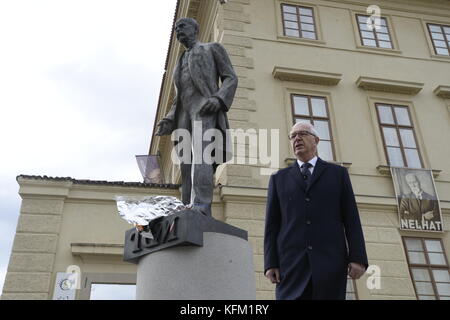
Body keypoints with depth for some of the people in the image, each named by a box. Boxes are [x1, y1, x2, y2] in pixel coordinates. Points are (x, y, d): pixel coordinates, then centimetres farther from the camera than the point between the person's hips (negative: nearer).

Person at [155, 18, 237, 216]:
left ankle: (200, 209, -44)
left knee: (200, 153, -30)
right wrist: (169, 122, 6)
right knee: (187, 168, -10)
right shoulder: (180, 65, 35)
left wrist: (218, 100, -16)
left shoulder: (214, 48, 18)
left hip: (206, 109, -6)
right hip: (185, 115, 6)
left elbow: (231, 79, 5)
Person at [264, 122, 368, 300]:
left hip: (330, 261, 0)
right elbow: (272, 224, 10)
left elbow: (351, 218, 7)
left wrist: (358, 258, -5)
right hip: (292, 264, 1)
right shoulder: (279, 179, 17)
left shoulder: (338, 173, 15)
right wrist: (270, 263, -1)